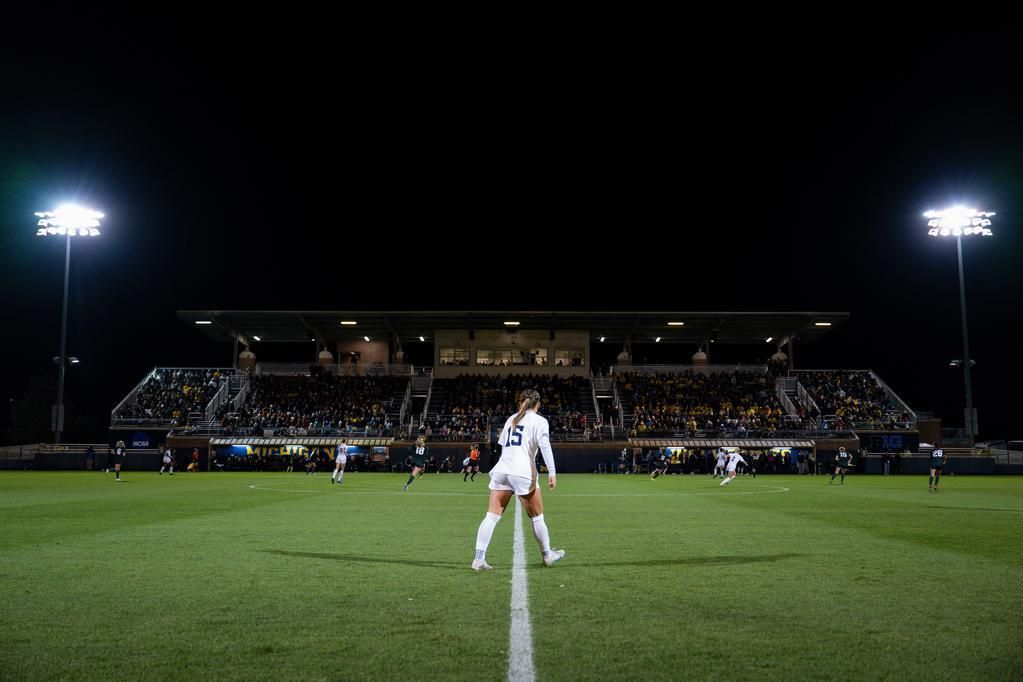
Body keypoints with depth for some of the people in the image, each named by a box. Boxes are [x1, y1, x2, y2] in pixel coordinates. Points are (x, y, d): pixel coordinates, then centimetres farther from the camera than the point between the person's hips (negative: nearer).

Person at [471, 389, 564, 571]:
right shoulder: (539, 421, 6)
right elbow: (545, 446, -8)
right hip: (523, 473, -4)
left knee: (491, 516, 0)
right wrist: (552, 472, -11)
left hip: (501, 469, 5)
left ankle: (479, 559, -8)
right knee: (537, 517, 12)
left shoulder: (511, 419, 22)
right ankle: (547, 555, 25)